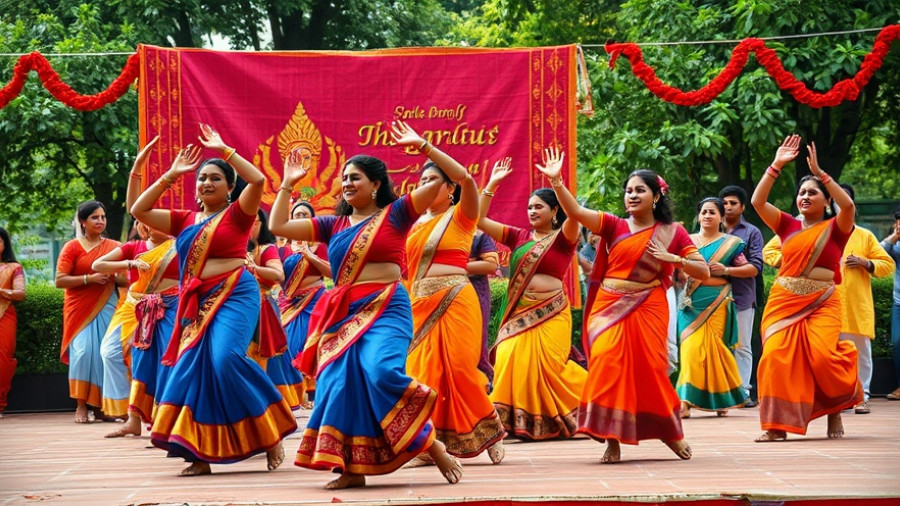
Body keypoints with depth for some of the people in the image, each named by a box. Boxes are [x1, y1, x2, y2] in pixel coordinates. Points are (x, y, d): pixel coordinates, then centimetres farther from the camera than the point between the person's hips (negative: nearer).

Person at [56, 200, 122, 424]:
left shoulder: (114, 247, 11)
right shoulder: (72, 247, 2)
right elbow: (60, 280, -5)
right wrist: (89, 278, -14)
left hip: (107, 308, 3)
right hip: (80, 309, -3)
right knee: (83, 351, -14)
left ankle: (100, 405, 5)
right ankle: (81, 406, -9)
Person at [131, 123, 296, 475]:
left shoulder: (237, 214, 2)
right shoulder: (185, 220, 15)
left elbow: (258, 180, -15)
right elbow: (139, 210, 12)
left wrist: (224, 150, -8)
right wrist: (171, 175, 9)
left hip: (234, 296, -6)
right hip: (196, 302, 6)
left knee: (226, 359, -24)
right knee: (192, 367, -1)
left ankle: (271, 433, -11)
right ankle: (199, 454, 4)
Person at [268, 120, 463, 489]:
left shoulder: (395, 214, 4)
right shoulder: (334, 224, 16)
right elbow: (278, 227, 15)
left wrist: (422, 147, -9)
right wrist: (288, 185, 15)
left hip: (386, 309, -6)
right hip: (343, 314, 6)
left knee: (382, 373, -27)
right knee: (342, 383, -6)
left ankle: (431, 445, -12)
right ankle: (353, 467, -1)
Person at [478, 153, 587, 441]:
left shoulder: (563, 239, 2)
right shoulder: (519, 237, 14)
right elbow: (479, 220, 12)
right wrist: (491, 185, 6)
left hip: (549, 312, -4)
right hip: (518, 312, 4)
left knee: (549, 364, -9)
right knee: (511, 360, -11)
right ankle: (519, 422, -6)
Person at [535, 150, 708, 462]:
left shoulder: (673, 233, 6)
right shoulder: (615, 226, 8)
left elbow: (704, 272, 4)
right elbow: (576, 212, -5)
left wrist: (672, 258, -10)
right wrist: (556, 181, -18)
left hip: (648, 309, -1)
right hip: (610, 307, 1)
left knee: (649, 369, -2)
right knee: (607, 363, -14)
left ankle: (670, 431, 22)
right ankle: (612, 439, -9)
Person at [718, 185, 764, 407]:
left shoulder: (751, 233, 5)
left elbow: (755, 267, -5)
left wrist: (726, 270, -18)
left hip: (742, 297, -2)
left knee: (742, 347, 3)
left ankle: (743, 391, 4)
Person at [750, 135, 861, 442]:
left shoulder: (835, 228, 5)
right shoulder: (788, 226, 11)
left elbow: (848, 205, -16)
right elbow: (757, 201, 1)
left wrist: (819, 172, -15)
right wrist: (776, 166, -4)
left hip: (821, 303, -3)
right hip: (783, 301, 3)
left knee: (822, 355, -19)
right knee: (777, 356, -13)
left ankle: (836, 408, 10)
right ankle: (778, 425, -8)